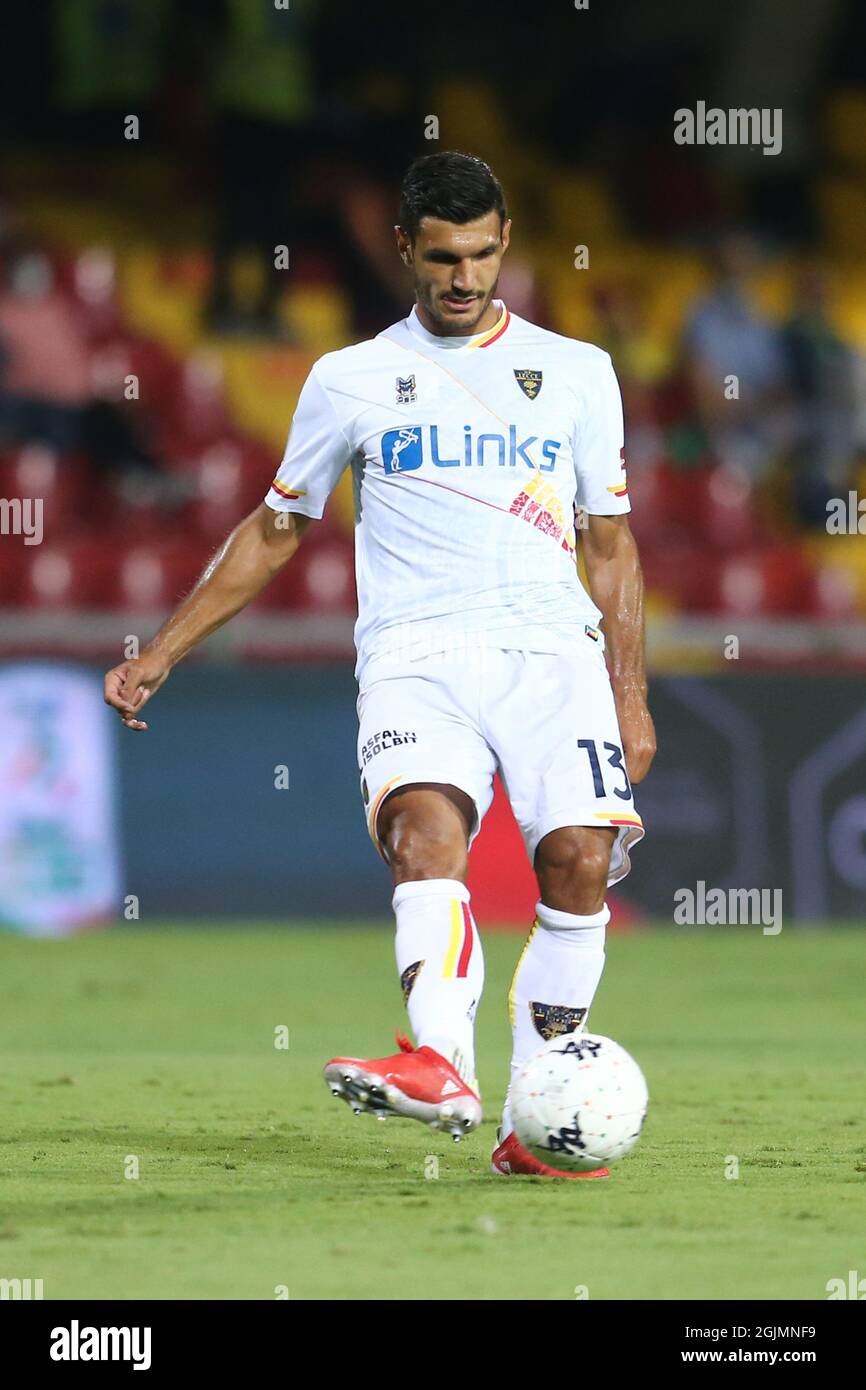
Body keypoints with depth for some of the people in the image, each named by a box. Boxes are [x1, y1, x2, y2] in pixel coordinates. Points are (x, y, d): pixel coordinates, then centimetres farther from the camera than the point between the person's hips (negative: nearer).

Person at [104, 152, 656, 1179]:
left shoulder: (576, 372, 15)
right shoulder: (352, 380, 14)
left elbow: (610, 544, 19)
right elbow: (273, 532, 23)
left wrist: (631, 697, 12)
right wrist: (160, 655, 20)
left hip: (551, 646, 1)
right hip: (414, 656, -1)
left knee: (579, 856, -20)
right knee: (424, 824, -30)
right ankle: (442, 1066, -50)